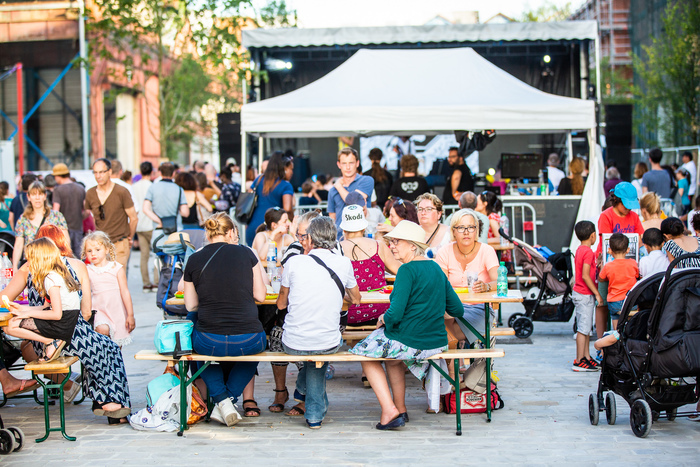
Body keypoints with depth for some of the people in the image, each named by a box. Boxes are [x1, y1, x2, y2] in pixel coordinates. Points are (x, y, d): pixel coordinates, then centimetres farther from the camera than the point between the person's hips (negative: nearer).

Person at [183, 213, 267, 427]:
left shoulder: (194, 260, 2)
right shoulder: (245, 253, 1)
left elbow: (191, 306, 8)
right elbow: (260, 295, 4)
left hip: (209, 343, -1)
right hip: (248, 342, 1)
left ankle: (222, 400, 19)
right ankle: (231, 398, 18)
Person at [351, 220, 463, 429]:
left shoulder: (408, 270, -17)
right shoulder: (436, 268, 6)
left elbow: (395, 315, -22)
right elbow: (457, 310, 8)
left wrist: (383, 319, -1)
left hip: (410, 343, -8)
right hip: (438, 342, 8)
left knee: (367, 355, 20)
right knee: (393, 357, 36)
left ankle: (389, 411, 10)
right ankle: (400, 409, 33)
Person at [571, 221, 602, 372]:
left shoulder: (579, 250, 12)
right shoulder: (588, 252, -17)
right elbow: (585, 276, -22)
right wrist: (597, 293, -18)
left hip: (578, 293, 10)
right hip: (585, 295, -10)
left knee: (585, 328, 14)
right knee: (583, 329, -7)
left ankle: (586, 357, 20)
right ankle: (579, 362, -5)